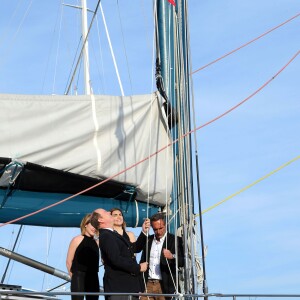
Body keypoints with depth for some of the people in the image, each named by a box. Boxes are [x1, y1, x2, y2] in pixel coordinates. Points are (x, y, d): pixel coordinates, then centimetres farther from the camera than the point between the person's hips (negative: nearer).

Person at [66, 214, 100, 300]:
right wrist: (75, 276, 4)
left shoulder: (96, 242, 11)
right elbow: (69, 261, -2)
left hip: (93, 279, 6)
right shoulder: (77, 240, -4)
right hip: (79, 278, -6)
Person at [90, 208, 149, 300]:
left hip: (127, 286, 10)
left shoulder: (113, 235, 18)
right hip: (117, 287, -10)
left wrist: (144, 232, 10)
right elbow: (116, 259, -24)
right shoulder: (106, 236, -13)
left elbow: (135, 248, 22)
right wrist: (138, 267, -15)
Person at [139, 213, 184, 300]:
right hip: (148, 284, 4)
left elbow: (182, 262, -10)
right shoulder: (148, 240, 12)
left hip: (165, 286, -4)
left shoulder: (175, 240, -2)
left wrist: (172, 256, -32)